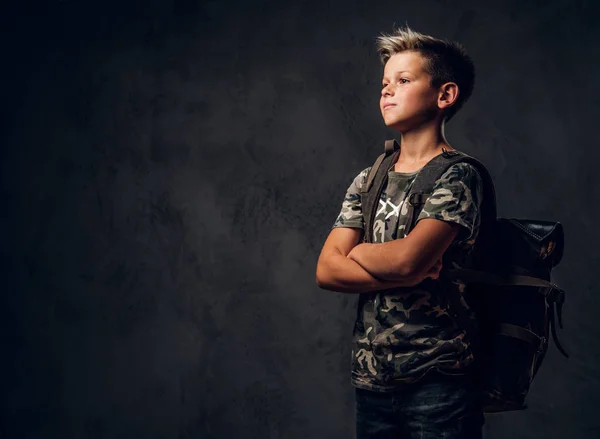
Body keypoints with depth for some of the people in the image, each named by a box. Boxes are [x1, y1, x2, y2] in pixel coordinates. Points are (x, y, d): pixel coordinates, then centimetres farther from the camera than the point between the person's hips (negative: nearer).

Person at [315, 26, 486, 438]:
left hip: (438, 381, -5)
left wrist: (357, 252, -4)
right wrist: (412, 273, -14)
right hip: (371, 380, 6)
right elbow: (327, 271, -2)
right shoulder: (369, 181, 9)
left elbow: (405, 259, -24)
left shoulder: (457, 176, -10)